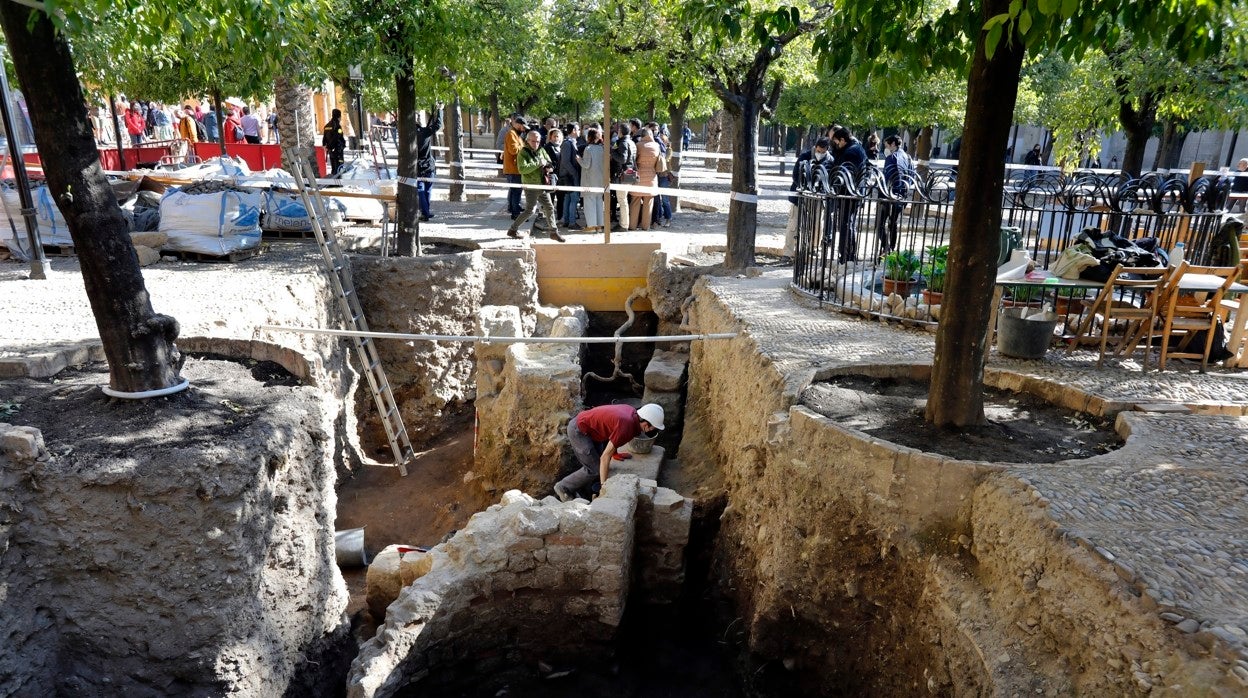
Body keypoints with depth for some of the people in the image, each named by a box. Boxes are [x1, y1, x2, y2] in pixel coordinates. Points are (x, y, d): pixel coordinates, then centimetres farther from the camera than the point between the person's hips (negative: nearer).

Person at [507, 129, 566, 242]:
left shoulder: (541, 150, 9)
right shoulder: (523, 152, -10)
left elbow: (550, 164, 19)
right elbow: (522, 169, -25)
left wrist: (549, 169, -5)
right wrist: (538, 164, -23)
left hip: (542, 186, 7)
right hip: (531, 187, -7)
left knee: (549, 208, 9)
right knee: (529, 210, -5)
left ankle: (553, 232, 20)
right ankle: (513, 230, 8)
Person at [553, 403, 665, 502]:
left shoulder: (632, 412, -3)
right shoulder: (626, 428, -28)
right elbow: (605, 458, -24)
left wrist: (614, 452, 26)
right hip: (578, 431, -9)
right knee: (594, 469, -7)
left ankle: (572, 490, 21)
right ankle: (563, 488, 7)